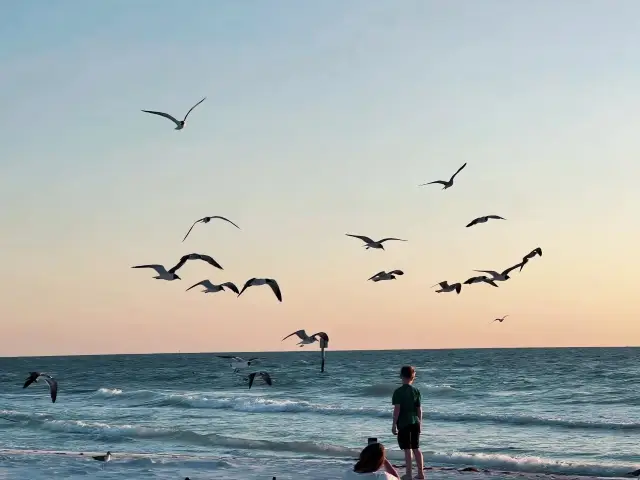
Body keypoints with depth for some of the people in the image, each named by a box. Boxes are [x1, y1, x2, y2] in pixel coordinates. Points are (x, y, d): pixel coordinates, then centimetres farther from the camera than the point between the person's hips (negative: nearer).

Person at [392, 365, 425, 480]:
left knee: (407, 449, -2)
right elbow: (419, 409, 5)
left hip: (403, 423, -5)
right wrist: (420, 423, 15)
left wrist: (394, 424, -9)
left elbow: (397, 409, -14)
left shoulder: (398, 392, -10)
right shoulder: (416, 391, 3)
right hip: (415, 423, 5)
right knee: (416, 448, 13)